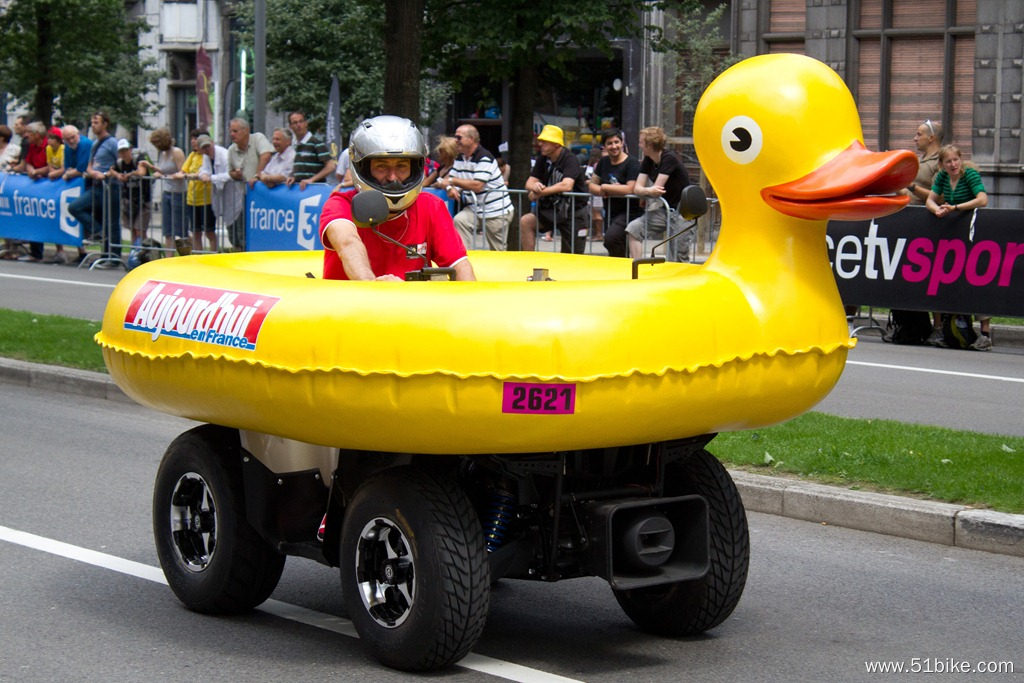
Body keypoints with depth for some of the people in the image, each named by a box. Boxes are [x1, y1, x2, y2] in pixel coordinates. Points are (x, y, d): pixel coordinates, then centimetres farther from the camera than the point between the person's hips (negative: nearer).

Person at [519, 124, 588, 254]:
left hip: (574, 211, -6)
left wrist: (541, 192, -23)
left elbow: (567, 185, -31)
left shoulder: (570, 159, -17)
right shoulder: (543, 160, 5)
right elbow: (529, 183, 4)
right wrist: (535, 186, -22)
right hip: (552, 209, 6)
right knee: (525, 222, -14)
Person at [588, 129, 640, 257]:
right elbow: (591, 185, 12)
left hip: (628, 212, -8)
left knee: (611, 238, -30)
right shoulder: (604, 162, 14)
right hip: (609, 212, 8)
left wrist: (605, 187, -8)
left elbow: (630, 189, -21)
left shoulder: (632, 164, -9)